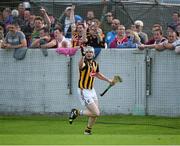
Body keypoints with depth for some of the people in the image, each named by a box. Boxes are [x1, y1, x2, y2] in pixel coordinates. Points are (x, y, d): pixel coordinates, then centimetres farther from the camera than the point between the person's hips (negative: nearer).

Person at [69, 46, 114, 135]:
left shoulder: (95, 64, 6)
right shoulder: (84, 63, -19)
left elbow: (98, 74, 27)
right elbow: (80, 66, -46)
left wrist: (108, 80, 31)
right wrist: (83, 56, -65)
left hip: (91, 90, 8)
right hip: (84, 91, -8)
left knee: (95, 114, 12)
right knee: (96, 113, -13)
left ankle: (88, 130, 32)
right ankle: (77, 113, 3)